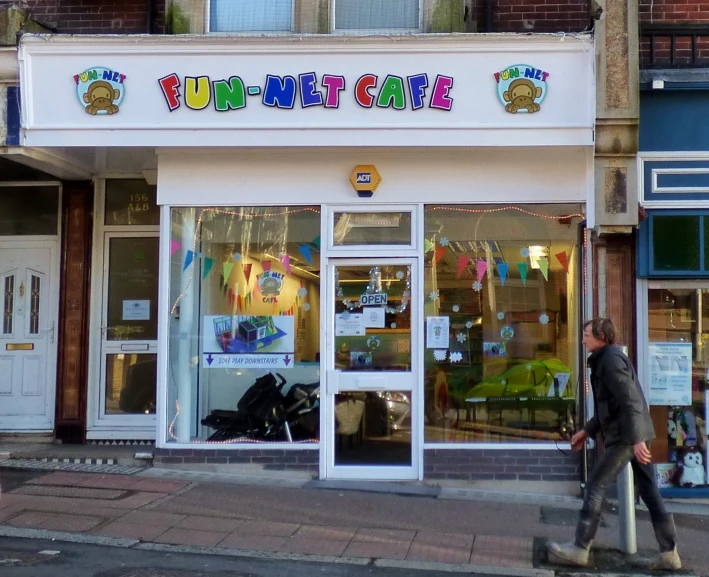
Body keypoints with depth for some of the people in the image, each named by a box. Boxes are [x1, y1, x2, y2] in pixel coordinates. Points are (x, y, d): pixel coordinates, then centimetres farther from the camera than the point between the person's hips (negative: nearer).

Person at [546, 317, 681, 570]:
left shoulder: (611, 359, -11)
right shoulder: (606, 359, 20)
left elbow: (629, 401, -21)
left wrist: (635, 439, -27)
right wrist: (587, 431, 25)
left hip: (626, 436, -10)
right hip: (633, 435, 10)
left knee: (595, 487, -5)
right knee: (650, 492, 9)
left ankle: (580, 549, -2)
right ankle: (669, 553, 11)